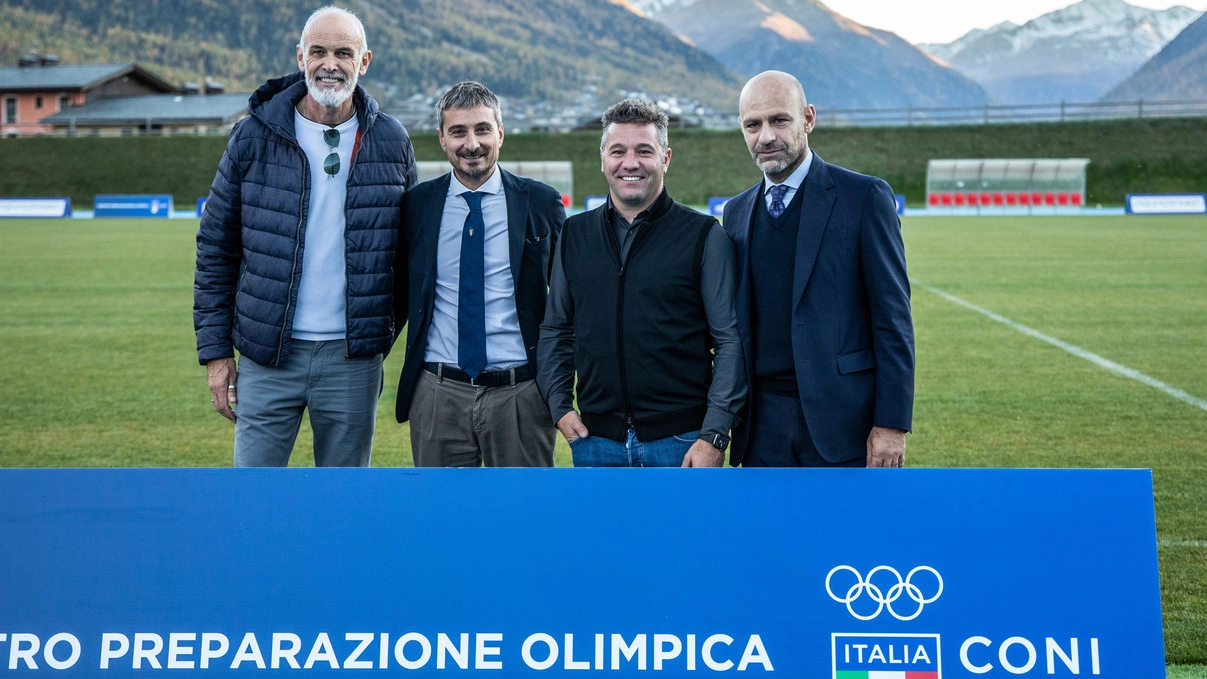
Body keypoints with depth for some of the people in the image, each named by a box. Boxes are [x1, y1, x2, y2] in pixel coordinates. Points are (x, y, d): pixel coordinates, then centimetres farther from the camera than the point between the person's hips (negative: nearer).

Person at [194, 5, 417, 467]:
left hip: (353, 359, 1)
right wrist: (214, 350, -1)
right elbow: (216, 248, 3)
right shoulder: (254, 135, -1)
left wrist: (386, 332, 3)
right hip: (267, 358, -1)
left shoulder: (390, 142, 3)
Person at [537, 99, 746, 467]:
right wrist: (560, 406, 3)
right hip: (596, 442, 3)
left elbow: (731, 340, -4)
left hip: (682, 440, -3)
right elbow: (555, 330, 17)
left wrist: (714, 435, -11)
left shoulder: (704, 235, -1)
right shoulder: (574, 234, 10)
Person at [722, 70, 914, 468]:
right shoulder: (737, 212, 13)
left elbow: (893, 319, -6)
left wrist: (892, 423, -12)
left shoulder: (864, 197, -3)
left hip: (845, 420, -5)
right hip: (764, 427, 5)